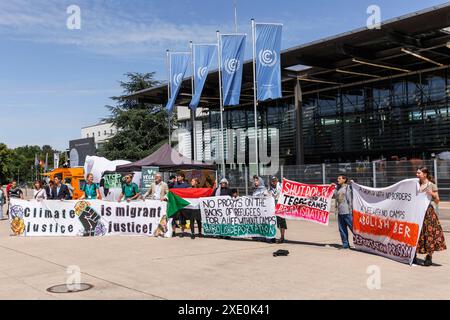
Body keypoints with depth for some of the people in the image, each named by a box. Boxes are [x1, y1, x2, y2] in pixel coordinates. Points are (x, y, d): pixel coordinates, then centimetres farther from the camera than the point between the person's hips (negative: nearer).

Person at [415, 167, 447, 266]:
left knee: (429, 232, -5)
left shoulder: (431, 185, -2)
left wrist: (433, 195, -20)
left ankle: (429, 256, 3)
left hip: (429, 212, -5)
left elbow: (437, 201, -4)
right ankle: (414, 256, 11)